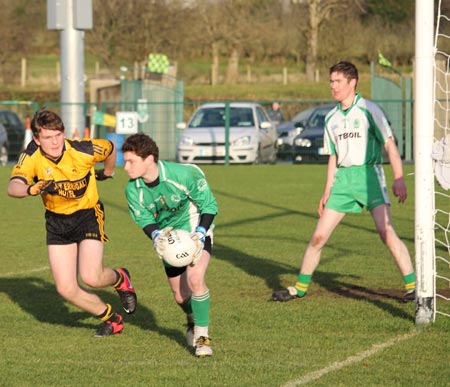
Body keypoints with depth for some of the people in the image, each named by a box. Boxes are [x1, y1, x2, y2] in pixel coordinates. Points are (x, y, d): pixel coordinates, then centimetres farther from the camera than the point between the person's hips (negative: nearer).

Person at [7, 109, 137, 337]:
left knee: (91, 278, -21)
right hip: (56, 222, 3)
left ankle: (120, 279, 17)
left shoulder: (82, 151, -22)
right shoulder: (32, 156, -19)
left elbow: (110, 148, 1)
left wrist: (107, 172, 19)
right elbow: (13, 187, -36)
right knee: (66, 289, -4)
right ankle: (111, 319, 21)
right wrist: (32, 189, -57)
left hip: (88, 214, -3)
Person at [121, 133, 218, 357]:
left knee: (195, 278, -28)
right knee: (180, 296, 9)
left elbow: (209, 205, -16)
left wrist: (200, 232, -30)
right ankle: (193, 321, 46)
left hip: (196, 231, -4)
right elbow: (145, 220, -7)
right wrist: (155, 234, -30)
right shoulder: (133, 190, -18)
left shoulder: (184, 175, -29)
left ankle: (202, 335, -13)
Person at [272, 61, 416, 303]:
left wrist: (399, 179, -15)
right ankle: (300, 287, 16)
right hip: (342, 179, 6)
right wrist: (327, 192, 17)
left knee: (386, 232, -18)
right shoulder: (331, 118, 14)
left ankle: (412, 285, -11)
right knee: (318, 236, 3)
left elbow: (389, 144, -6)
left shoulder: (368, 110, -4)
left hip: (368, 174, -6)